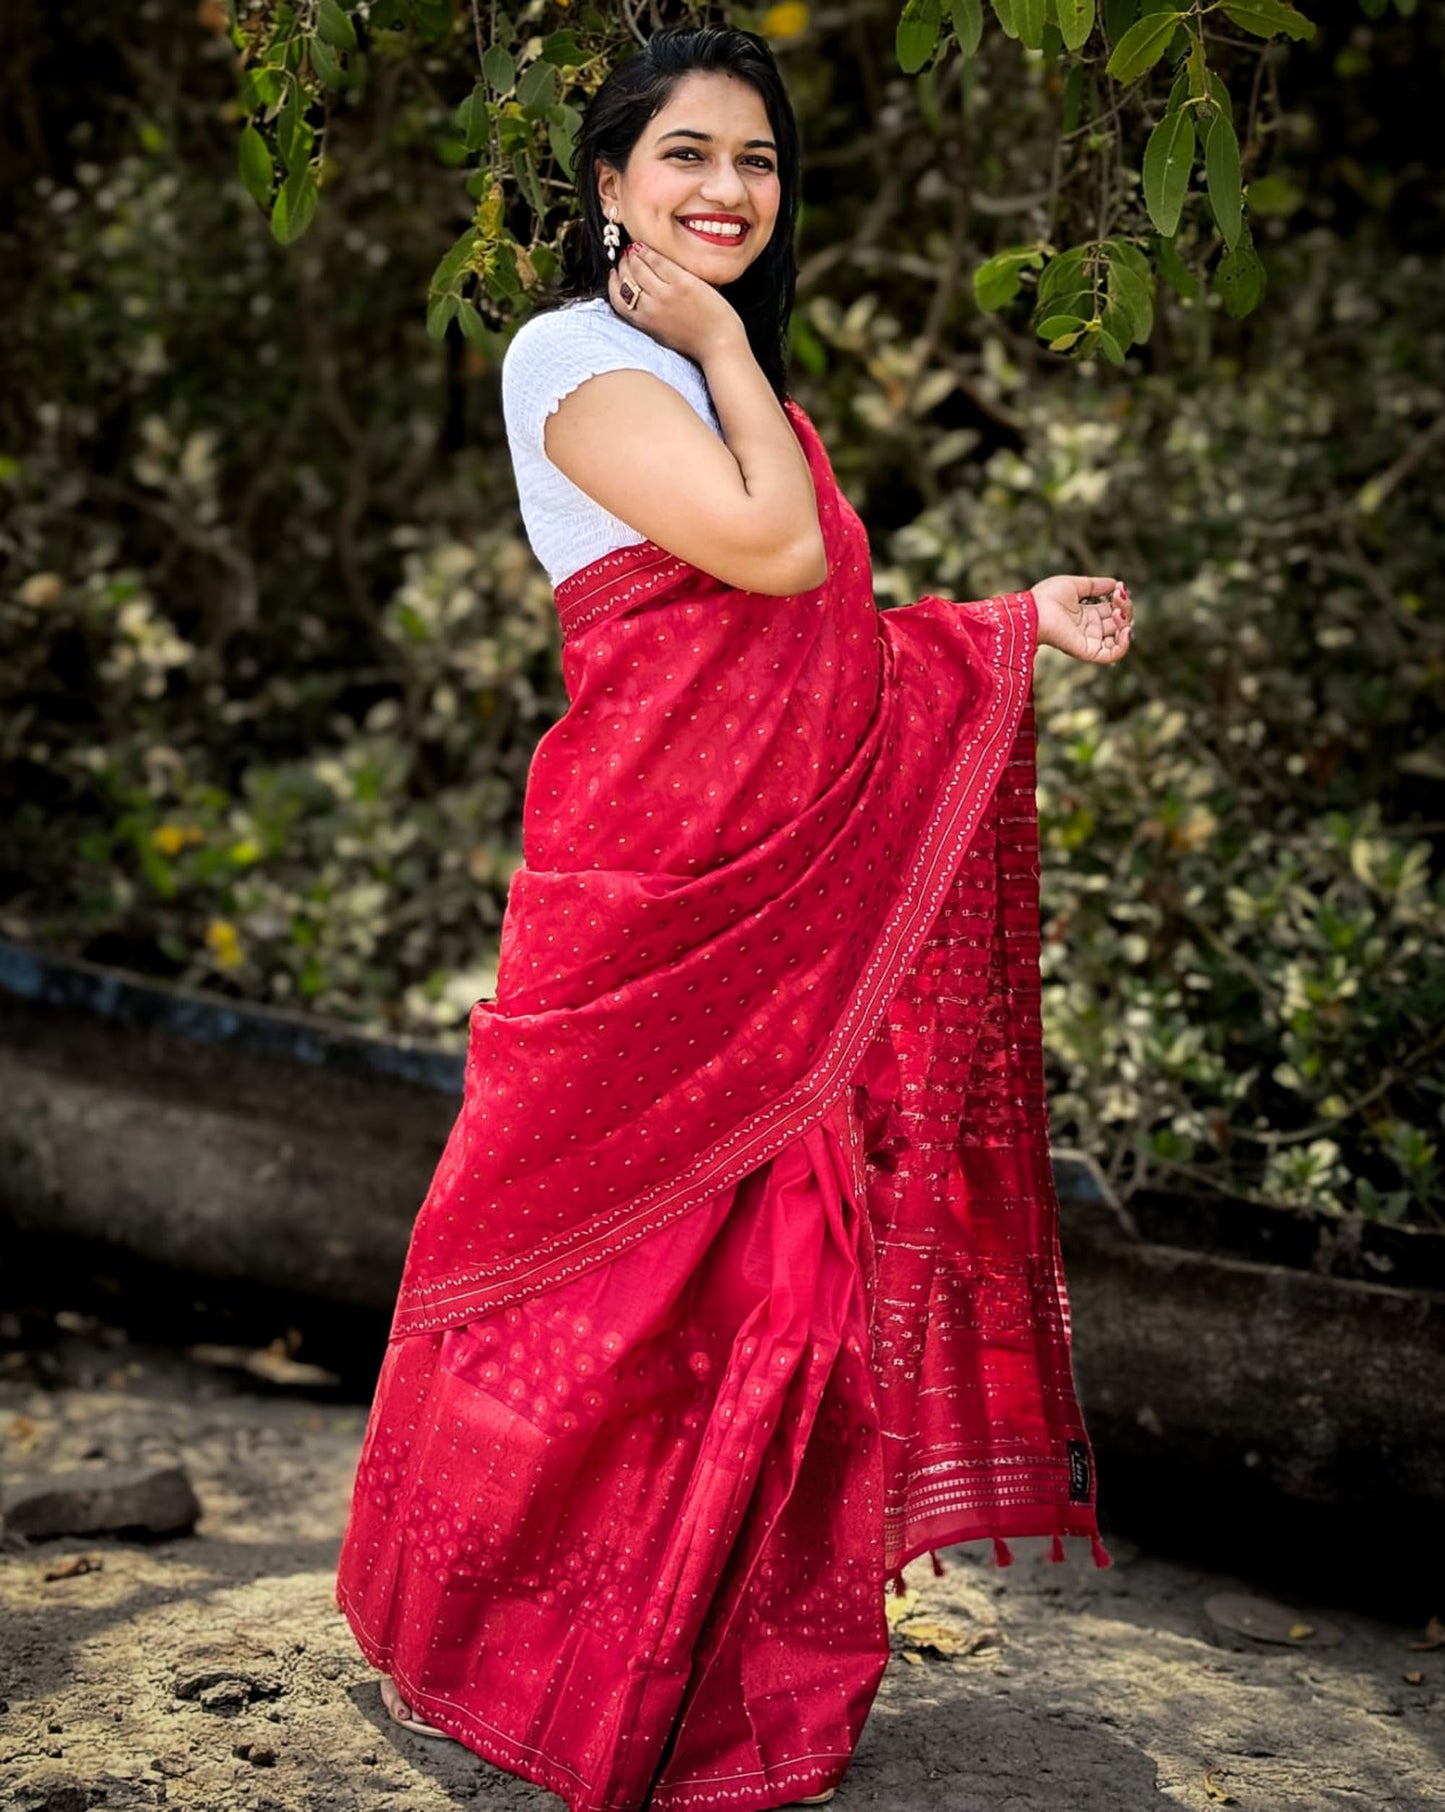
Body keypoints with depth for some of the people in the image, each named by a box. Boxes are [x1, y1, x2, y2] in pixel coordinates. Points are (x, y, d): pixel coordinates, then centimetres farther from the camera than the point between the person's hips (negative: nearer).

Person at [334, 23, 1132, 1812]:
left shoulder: (729, 385, 21)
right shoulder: (574, 353, -6)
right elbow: (772, 551, -18)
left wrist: (1022, 619, 13)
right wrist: (722, 348, -5)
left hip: (792, 894, 8)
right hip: (652, 886, -8)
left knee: (777, 1271, 9)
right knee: (614, 1274, 2)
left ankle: (727, 1656, 24)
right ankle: (463, 1648, 23)